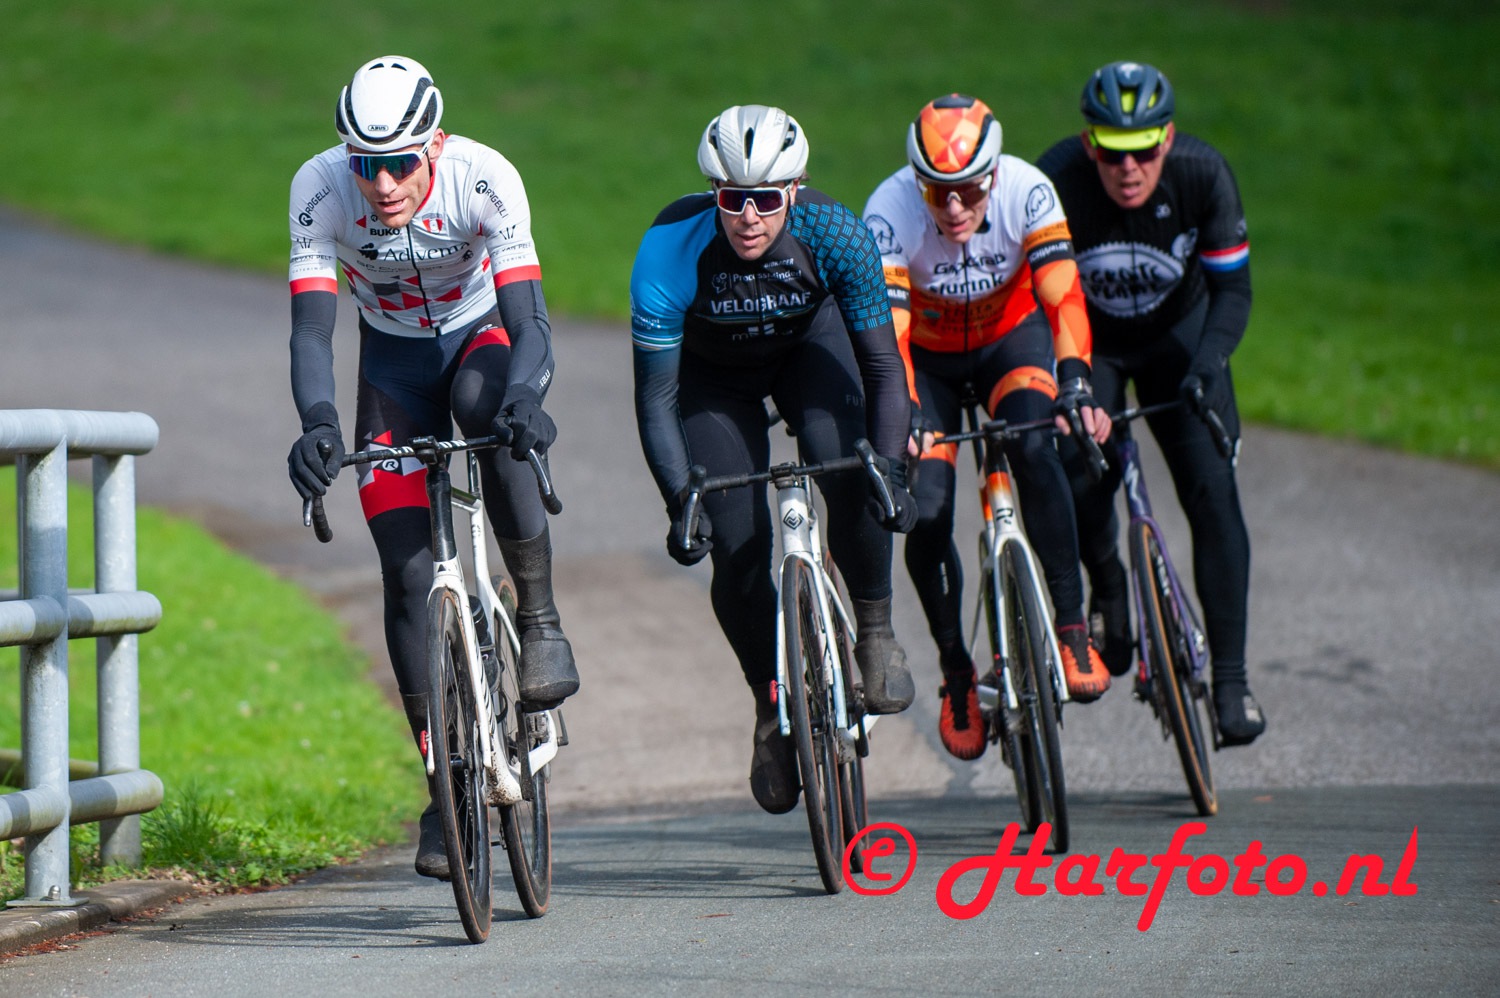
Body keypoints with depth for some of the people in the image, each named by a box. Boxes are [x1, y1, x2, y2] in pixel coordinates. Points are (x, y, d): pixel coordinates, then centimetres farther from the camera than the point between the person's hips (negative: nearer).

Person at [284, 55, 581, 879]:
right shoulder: (320, 190, -26)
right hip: (394, 357, 2)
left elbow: (528, 318, -35)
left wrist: (524, 395, -57)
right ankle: (444, 786, 0)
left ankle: (539, 618, -22)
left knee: (487, 405, -39)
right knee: (409, 570, -8)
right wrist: (317, 423, -48)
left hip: (482, 335, -2)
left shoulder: (484, 179, -31)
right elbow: (311, 326, -29)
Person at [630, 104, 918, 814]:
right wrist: (681, 503, -37)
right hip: (714, 373, 0)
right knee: (738, 550, -11)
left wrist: (890, 469, -37)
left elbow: (883, 365, -25)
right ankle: (772, 707, 12)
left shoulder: (833, 234, -32)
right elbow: (655, 399, -28)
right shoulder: (670, 250, -35)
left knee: (845, 464, -29)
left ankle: (875, 631, -8)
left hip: (810, 343, 0)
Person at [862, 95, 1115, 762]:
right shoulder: (890, 212, -31)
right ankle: (955, 673, 8)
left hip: (1011, 338, 0)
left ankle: (1072, 631, -24)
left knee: (1033, 447, -31)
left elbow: (1062, 296, -34)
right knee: (927, 514, -14)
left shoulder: (1026, 191, -28)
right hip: (929, 358, 0)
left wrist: (1075, 383, -49)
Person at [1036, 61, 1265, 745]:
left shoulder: (1203, 174, -26)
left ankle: (1230, 681, -9)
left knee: (1212, 492, -14)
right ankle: (1107, 587, 13)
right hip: (1087, 342, -1)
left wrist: (1208, 360, -37)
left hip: (1178, 336, 1)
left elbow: (1232, 288, -19)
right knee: (1083, 479, -22)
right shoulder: (1055, 183, -29)